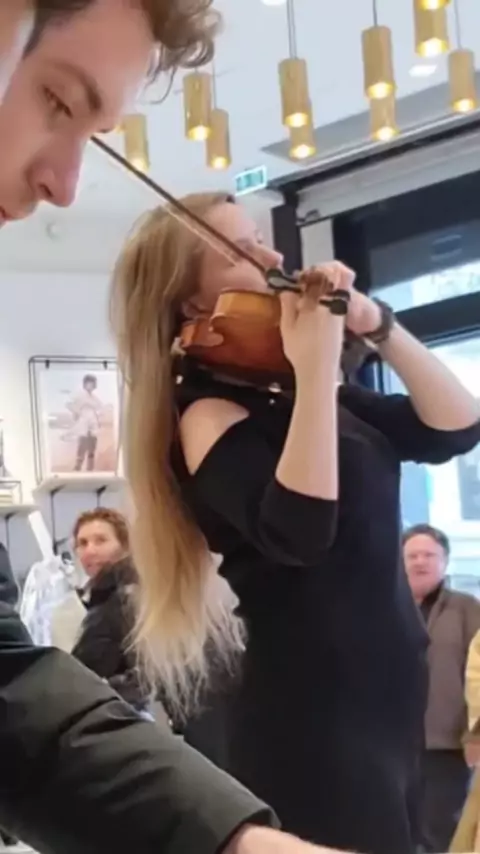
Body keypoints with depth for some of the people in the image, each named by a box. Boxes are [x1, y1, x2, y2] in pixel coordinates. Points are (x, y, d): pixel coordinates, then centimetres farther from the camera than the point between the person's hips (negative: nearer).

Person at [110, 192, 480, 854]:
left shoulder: (293, 389, 11)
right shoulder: (209, 412, -13)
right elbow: (300, 532, -30)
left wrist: (376, 324, -5)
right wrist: (317, 366, -29)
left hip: (386, 702, 9)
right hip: (317, 720, -8)